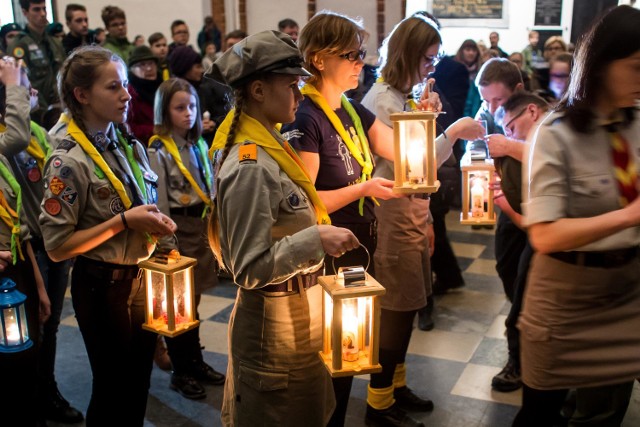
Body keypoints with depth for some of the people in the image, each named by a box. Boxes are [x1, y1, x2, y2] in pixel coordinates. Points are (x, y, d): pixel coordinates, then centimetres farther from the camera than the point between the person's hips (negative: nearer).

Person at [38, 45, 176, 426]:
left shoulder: (133, 148, 4)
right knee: (113, 385, 11)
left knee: (140, 380, 18)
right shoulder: (70, 161, -17)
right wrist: (124, 222, -23)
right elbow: (57, 245, -18)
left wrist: (158, 223, -3)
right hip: (104, 287, -6)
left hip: (143, 277, 6)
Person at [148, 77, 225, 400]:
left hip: (202, 227, 6)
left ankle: (195, 362, 28)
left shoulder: (199, 145, 10)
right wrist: (168, 243, -15)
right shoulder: (158, 150, -10)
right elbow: (159, 200, -13)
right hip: (177, 228, -6)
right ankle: (180, 372, 18)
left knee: (193, 300, 15)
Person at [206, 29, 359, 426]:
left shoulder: (267, 147, 4)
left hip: (295, 309, 9)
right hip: (276, 319, -9)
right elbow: (250, 269, -26)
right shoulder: (250, 167, -25)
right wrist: (317, 239, -28)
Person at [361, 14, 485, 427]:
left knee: (404, 308, 16)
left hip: (409, 216, 9)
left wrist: (423, 219, 16)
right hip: (392, 221, -9)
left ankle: (395, 386, 32)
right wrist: (453, 132, -18)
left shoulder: (400, 97, 11)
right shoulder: (384, 102, -18)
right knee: (397, 311, 1)